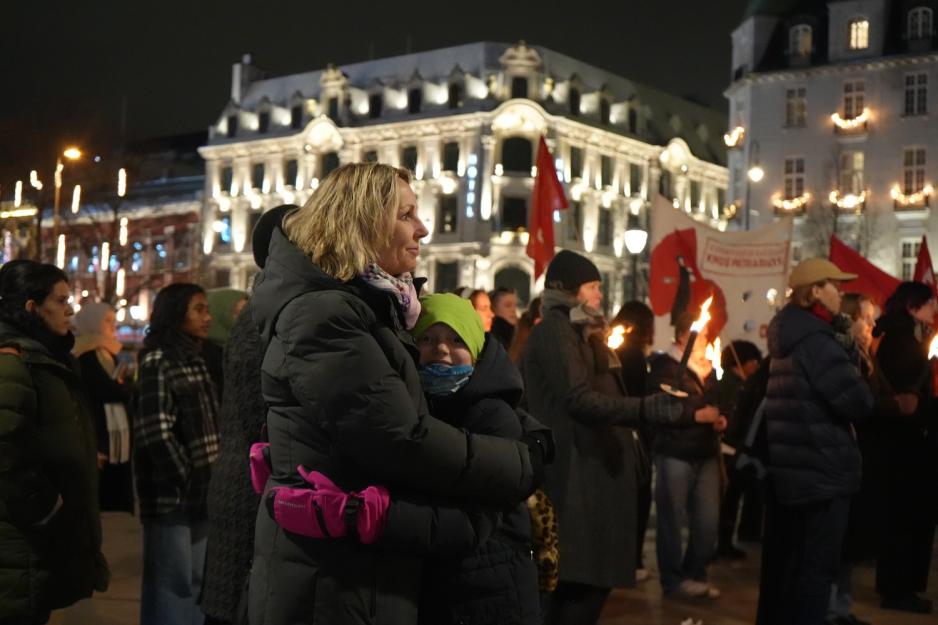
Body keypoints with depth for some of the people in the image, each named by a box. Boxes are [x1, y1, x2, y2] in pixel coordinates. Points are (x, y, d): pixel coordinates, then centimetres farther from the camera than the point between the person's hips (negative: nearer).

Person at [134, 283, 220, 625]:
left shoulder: (196, 359, 15)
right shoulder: (157, 361, -11)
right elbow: (156, 432, -18)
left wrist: (207, 480, 6)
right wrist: (187, 481, -12)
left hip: (201, 491, 8)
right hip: (172, 493, -8)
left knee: (196, 581, 14)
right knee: (172, 582, -1)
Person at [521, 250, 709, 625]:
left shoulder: (579, 331, 22)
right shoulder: (556, 330, -10)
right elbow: (580, 400, -21)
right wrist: (646, 408, -30)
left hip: (592, 470, 10)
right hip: (577, 475, -10)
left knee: (590, 580, 11)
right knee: (583, 582, -10)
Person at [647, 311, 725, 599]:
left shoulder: (707, 368, 18)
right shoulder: (664, 366, -5)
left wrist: (720, 418, 6)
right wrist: (697, 415, -19)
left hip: (706, 454, 7)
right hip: (675, 454, -7)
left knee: (708, 520, 6)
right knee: (673, 519, 1)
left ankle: (695, 574, 21)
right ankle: (674, 578, 12)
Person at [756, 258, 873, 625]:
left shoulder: (787, 339, 13)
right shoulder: (816, 341, -16)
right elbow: (859, 402, -18)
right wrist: (864, 394, 3)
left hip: (786, 469, 9)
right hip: (822, 471, -9)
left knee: (782, 562, 15)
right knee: (817, 567, -2)